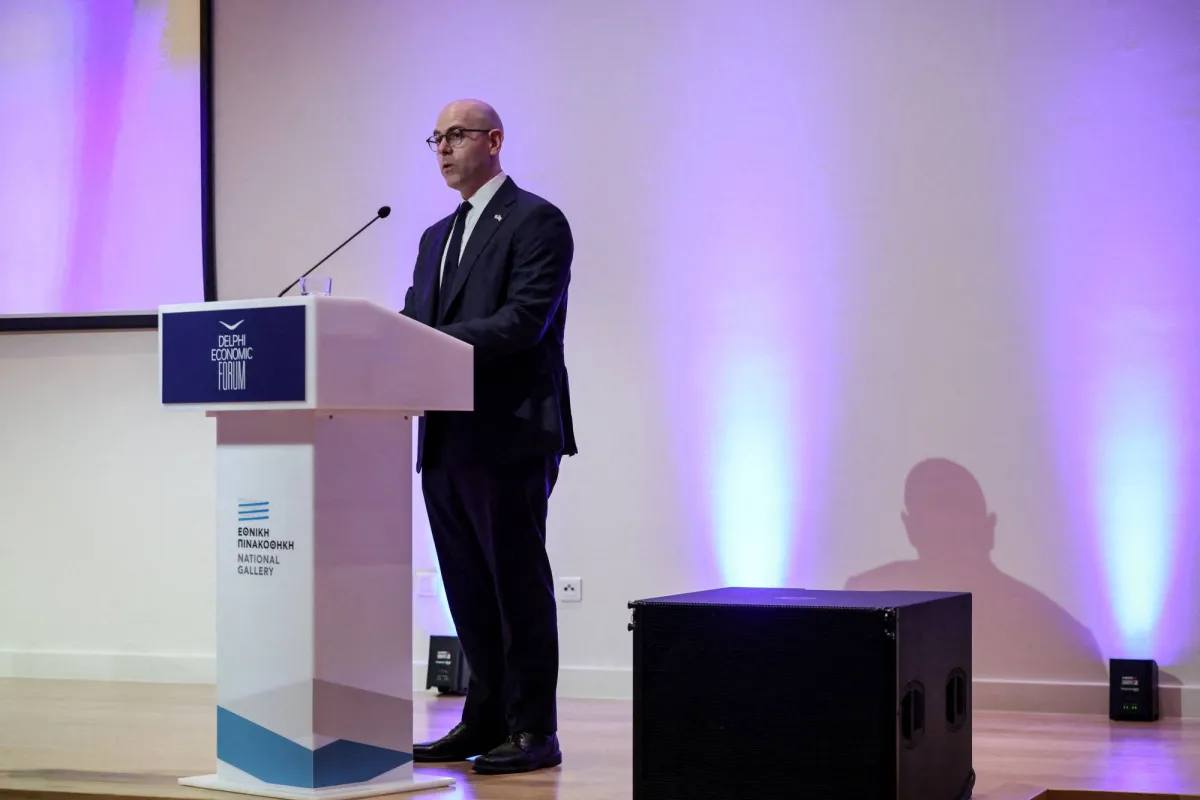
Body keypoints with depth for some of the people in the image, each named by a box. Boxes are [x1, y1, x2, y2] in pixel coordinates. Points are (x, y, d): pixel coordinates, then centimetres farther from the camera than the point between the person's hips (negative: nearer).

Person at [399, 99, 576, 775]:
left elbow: (524, 319, -17)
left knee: (519, 584, -3)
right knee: (469, 590, 11)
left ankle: (534, 731, 3)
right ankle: (484, 721, 19)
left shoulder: (537, 223, -5)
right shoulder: (437, 237, 21)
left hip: (510, 435, -8)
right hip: (446, 440, 8)